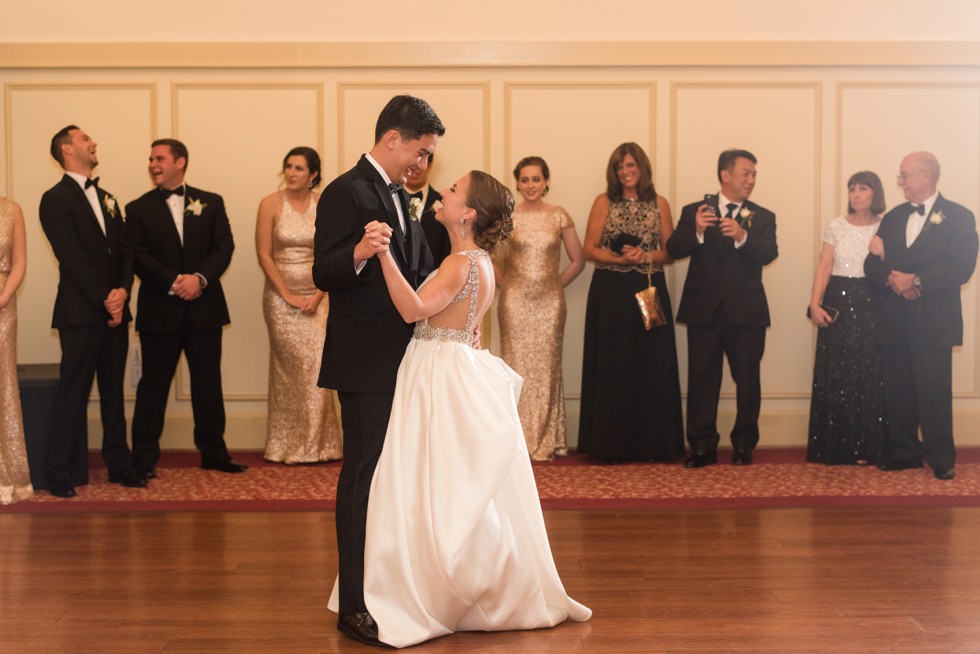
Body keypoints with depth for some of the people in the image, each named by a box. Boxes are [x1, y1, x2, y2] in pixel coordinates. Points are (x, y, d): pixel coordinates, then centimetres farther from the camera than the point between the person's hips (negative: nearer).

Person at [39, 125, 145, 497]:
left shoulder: (106, 199, 18)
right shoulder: (56, 199, -6)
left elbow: (125, 253, 11)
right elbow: (72, 258, -13)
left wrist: (123, 291, -6)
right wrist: (104, 299, -14)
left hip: (114, 312, 7)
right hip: (80, 313, -7)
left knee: (113, 392, 11)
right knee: (73, 393, -3)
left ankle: (119, 466, 19)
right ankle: (58, 475, 4)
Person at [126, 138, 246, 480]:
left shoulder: (210, 203, 9)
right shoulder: (139, 209, 5)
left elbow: (224, 247, 0)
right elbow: (139, 257, -5)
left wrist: (200, 278, -17)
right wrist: (173, 283, -19)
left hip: (204, 308, 1)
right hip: (159, 311, -1)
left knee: (208, 384, 8)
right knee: (153, 385, 3)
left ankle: (213, 452, 17)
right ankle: (144, 457, 11)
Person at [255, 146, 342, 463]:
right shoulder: (271, 204, -3)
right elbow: (264, 255, -5)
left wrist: (317, 295, -8)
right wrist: (288, 295, -10)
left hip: (314, 296, 2)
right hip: (280, 295, -2)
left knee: (317, 364, -4)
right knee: (289, 367, 0)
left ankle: (316, 443, 9)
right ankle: (288, 445, 11)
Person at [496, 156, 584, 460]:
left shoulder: (559, 216, 3)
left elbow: (578, 260, 9)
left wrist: (556, 284, 3)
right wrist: (504, 283, -1)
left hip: (550, 302, 1)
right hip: (515, 302, -1)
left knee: (547, 367, 4)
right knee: (517, 366, 1)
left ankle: (548, 440, 14)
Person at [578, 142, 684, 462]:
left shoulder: (659, 204, 8)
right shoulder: (604, 202, 5)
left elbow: (671, 251, 6)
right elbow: (589, 249, 0)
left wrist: (645, 257, -13)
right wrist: (621, 259, -15)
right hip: (610, 294, -1)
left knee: (651, 367, 1)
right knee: (611, 367, 0)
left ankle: (652, 444, 8)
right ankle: (612, 445, 5)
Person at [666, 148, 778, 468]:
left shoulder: (762, 217, 8)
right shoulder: (694, 211, 8)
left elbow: (768, 253, -10)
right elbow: (674, 249, -6)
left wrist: (742, 236, -29)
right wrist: (697, 232, -25)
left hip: (746, 311, 1)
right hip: (704, 309, 0)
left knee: (748, 379, 4)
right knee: (701, 379, 0)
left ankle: (744, 444, 16)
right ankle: (703, 446, 7)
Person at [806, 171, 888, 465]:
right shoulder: (836, 226, 6)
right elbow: (824, 266, 0)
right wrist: (815, 304, -9)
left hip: (871, 305, 0)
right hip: (838, 302, 1)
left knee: (869, 376, 0)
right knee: (833, 375, 0)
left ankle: (865, 448, 8)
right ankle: (833, 446, 8)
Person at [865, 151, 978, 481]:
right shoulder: (893, 217, 16)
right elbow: (872, 263, 9)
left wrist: (917, 282, -20)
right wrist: (892, 278, -12)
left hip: (933, 321, -5)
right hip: (895, 321, 5)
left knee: (934, 394, -4)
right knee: (898, 392, 7)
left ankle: (941, 459, 6)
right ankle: (903, 453, 18)